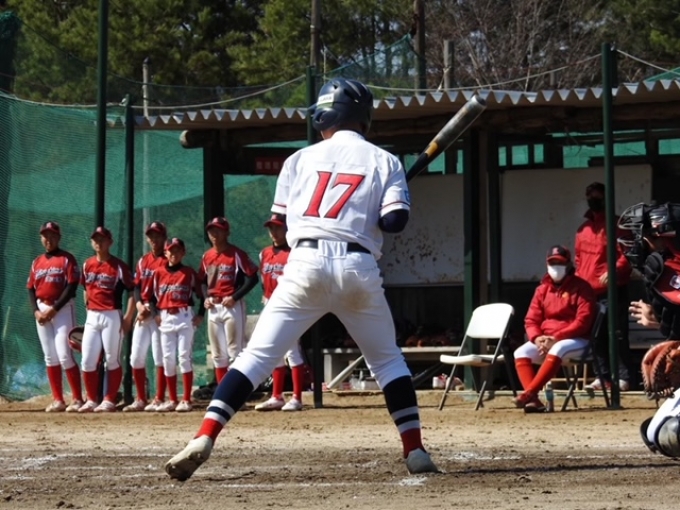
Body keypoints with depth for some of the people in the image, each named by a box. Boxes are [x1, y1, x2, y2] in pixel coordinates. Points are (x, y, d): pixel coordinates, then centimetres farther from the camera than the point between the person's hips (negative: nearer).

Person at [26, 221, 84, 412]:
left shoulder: (67, 259, -3)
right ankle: (58, 400, 8)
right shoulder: (37, 262, 14)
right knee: (50, 357, 5)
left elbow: (71, 287, -11)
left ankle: (78, 399, -9)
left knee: (64, 355, -13)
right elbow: (31, 288, 13)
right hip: (42, 310, 6)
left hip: (62, 309, -6)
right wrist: (36, 311, -3)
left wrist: (54, 309, -16)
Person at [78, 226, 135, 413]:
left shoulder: (118, 266, -6)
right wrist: (87, 306, 15)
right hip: (92, 317, 5)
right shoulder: (88, 265, 9)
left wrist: (128, 318, -12)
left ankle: (109, 401, 5)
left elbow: (132, 292, -6)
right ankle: (91, 401, 11)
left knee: (112, 360, 0)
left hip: (112, 316, -5)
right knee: (87, 361, 2)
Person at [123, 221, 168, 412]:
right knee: (136, 357, 6)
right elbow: (137, 287, 14)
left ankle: (159, 399, -4)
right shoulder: (143, 261, 16)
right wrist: (139, 305, -5)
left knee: (160, 357, -7)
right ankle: (141, 399, 13)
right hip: (143, 314, 7)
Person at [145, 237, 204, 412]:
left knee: (184, 357, -7)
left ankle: (186, 400, -5)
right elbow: (148, 296, 13)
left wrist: (201, 315, -3)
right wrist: (154, 314, 4)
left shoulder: (189, 273, 2)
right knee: (168, 359, 5)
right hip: (165, 318, 3)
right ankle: (172, 400, 12)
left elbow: (201, 294, 4)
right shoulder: (159, 273, 8)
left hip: (185, 318, -3)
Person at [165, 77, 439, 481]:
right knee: (388, 359, 19)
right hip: (359, 269, 0)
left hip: (306, 265, 0)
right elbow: (395, 221, -1)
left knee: (258, 355, -2)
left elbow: (283, 221, 13)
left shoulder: (301, 159, 15)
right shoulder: (384, 162, 11)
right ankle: (415, 451, 13)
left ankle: (204, 440, -16)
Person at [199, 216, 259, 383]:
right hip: (213, 308, 7)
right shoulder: (207, 256, 11)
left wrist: (234, 297, -17)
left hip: (232, 306, -7)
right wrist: (206, 297, 3)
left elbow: (252, 278, -11)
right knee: (218, 354, 10)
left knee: (234, 351, -8)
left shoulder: (236, 254, -8)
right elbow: (202, 280, 21)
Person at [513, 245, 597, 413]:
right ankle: (533, 399, -33)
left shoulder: (581, 287, -6)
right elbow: (531, 320, 9)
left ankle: (529, 393, -42)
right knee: (521, 352, -20)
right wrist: (537, 338, -14)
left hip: (576, 340, -6)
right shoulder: (542, 289, 12)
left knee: (557, 350, -38)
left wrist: (556, 338, -21)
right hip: (545, 341, 6)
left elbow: (583, 321, -15)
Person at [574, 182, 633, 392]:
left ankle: (623, 378, -5)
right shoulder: (584, 229, 15)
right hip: (589, 292, 6)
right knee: (596, 337, 9)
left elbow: (626, 256, -11)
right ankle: (604, 377, 15)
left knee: (617, 335, -6)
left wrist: (613, 272, -26)